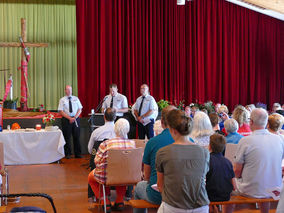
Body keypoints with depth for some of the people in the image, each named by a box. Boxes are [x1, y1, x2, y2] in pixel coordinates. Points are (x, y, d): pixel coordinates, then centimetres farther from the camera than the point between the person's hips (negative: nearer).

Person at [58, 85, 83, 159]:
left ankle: (78, 154, 9)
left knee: (77, 137, 3)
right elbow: (61, 111, -4)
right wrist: (69, 118, -14)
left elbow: (80, 109, 6)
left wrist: (75, 117, -9)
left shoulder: (76, 99, 10)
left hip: (76, 119, 2)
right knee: (67, 137, 0)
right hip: (66, 119, -2)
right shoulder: (62, 100, 4)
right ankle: (68, 154, 9)